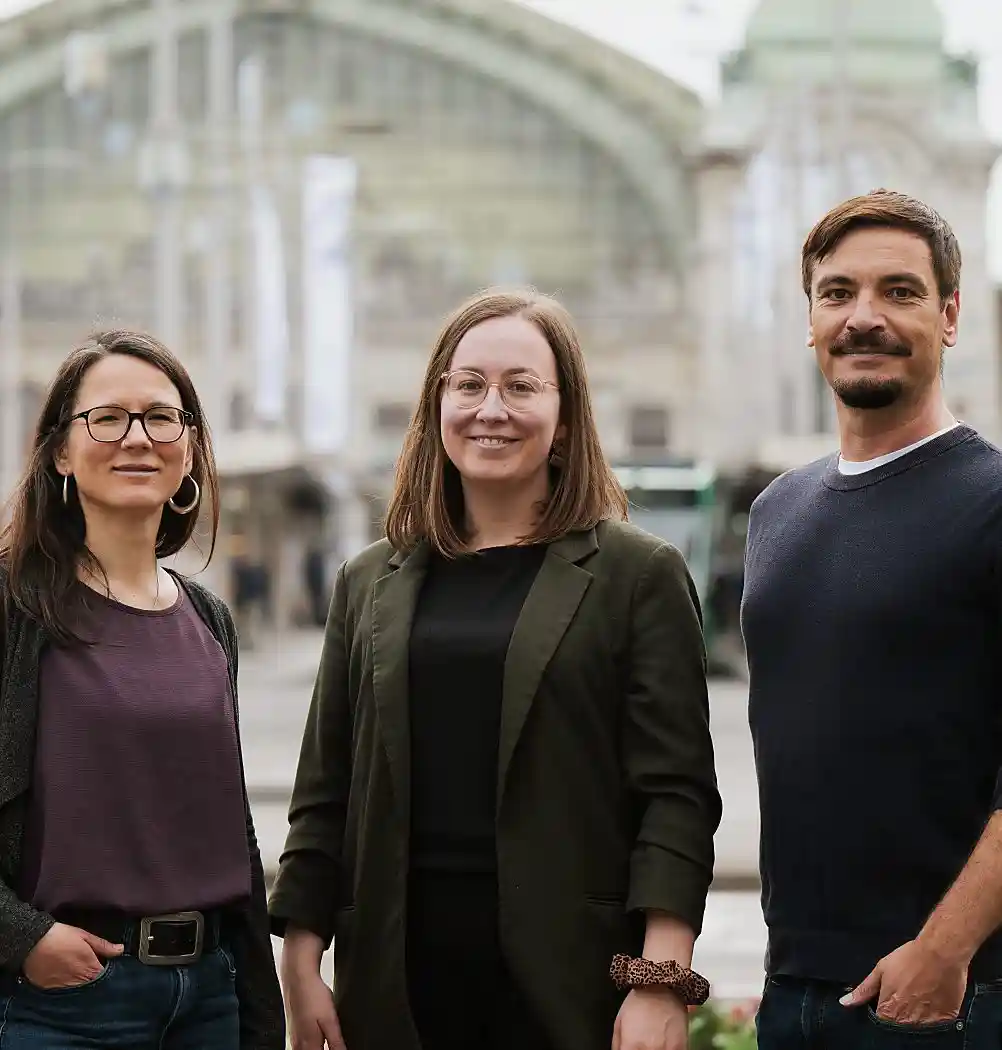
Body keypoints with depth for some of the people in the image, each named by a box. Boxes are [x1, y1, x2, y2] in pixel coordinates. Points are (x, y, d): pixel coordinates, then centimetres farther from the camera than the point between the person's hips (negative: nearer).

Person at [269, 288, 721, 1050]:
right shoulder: (371, 586, 13)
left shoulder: (640, 576, 2)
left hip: (572, 980, -3)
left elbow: (676, 794, -4)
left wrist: (661, 982, -12)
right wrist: (301, 963, 6)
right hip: (399, 976, 3)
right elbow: (325, 794, 13)